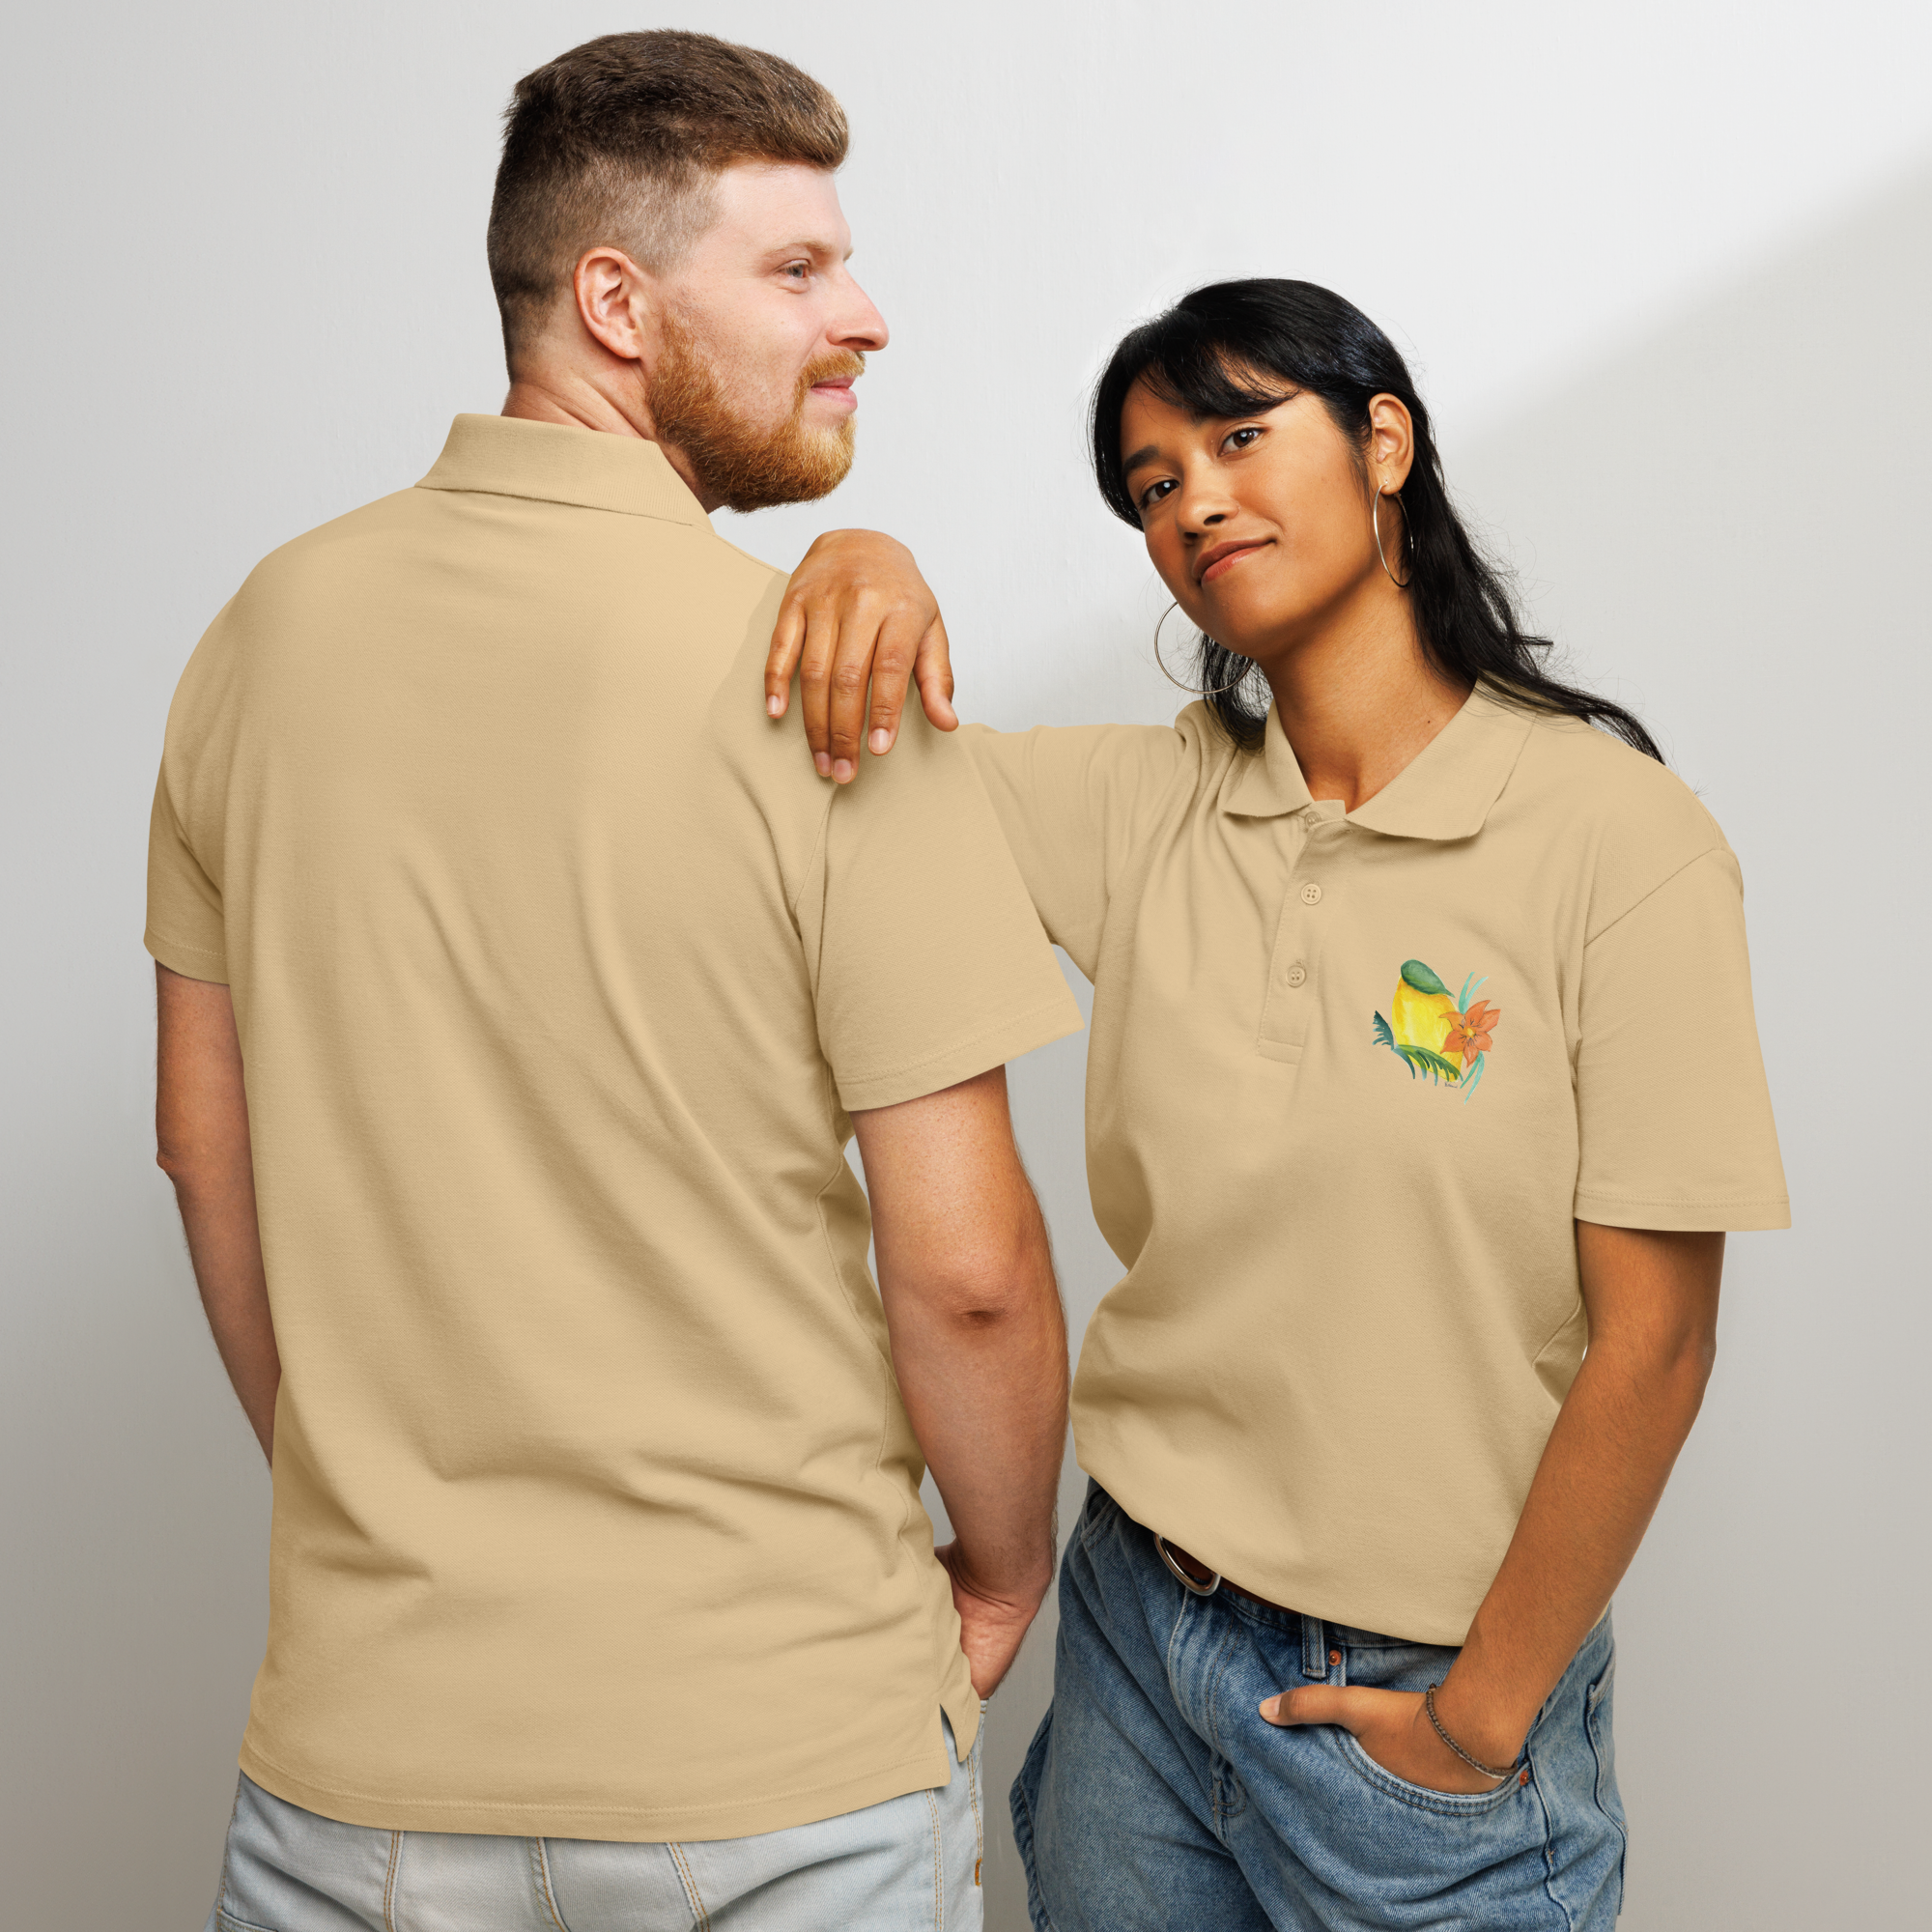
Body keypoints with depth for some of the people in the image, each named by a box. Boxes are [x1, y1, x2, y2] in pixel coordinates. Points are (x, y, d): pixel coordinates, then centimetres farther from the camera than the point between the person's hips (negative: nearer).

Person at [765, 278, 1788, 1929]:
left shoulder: (1619, 841, -15)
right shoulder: (1144, 800, -1)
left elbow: (1651, 1342, -14)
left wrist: (1483, 1721, -8)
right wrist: (866, 569, -20)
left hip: (1417, 1685, -4)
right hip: (1136, 1622, 4)